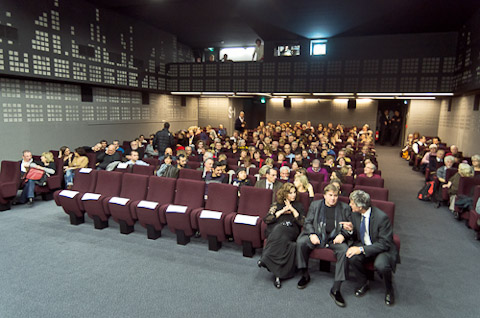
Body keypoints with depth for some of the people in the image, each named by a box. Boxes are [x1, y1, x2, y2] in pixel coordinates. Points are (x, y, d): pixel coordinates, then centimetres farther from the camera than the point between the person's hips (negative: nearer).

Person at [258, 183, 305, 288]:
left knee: (280, 230, -36)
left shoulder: (298, 206, 25)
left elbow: (302, 222, 10)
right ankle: (278, 274, -36)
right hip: (274, 230, 0)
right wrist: (282, 211, 3)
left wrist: (293, 210, 2)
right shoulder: (277, 205, 23)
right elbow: (266, 219, 7)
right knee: (282, 238, -37)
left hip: (291, 231, 0)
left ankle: (266, 258, -38)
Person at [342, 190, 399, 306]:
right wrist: (351, 230, -16)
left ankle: (389, 290, 1)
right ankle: (363, 284, 4)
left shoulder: (381, 217, -23)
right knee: (352, 257, -26)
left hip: (382, 249, -4)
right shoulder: (355, 214, -4)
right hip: (363, 246, 5)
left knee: (381, 265, -35)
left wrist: (362, 249, -30)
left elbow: (384, 244, -22)